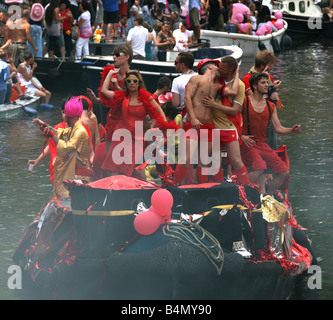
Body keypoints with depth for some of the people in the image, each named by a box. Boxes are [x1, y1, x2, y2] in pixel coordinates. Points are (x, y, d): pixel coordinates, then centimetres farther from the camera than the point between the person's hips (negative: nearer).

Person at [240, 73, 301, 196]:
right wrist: (241, 136, -17)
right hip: (248, 144, -6)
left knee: (284, 172, -3)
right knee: (260, 167, -33)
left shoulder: (270, 106, 15)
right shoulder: (244, 102, -2)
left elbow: (278, 128, 13)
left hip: (263, 144, 7)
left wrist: (292, 130, -6)